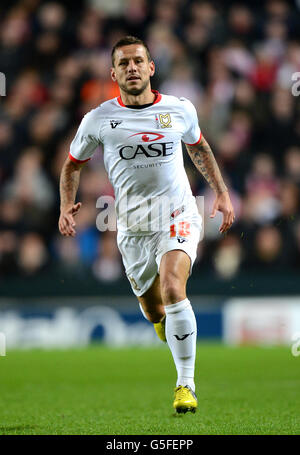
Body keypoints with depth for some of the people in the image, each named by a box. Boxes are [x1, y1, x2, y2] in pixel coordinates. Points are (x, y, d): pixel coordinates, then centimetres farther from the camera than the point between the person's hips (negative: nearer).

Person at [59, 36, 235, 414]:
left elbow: (198, 147, 21)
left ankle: (186, 384, -20)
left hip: (178, 217, -2)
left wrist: (221, 192, 17)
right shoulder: (98, 119, -3)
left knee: (172, 289, -27)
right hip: (132, 227, 2)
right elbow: (73, 164, 12)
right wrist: (66, 205, -4)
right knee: (153, 312, 10)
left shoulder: (180, 110, 0)